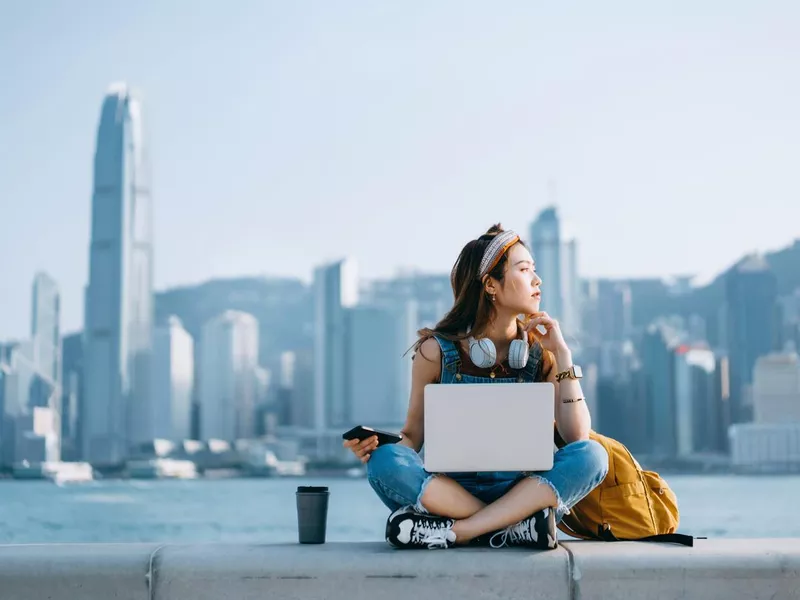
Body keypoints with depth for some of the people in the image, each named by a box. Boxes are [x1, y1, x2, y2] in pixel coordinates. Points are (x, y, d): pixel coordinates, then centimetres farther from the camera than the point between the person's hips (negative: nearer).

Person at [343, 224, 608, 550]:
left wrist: (562, 353, -9)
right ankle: (515, 528, -28)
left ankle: (455, 532, -30)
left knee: (592, 455, -26)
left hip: (519, 493, 2)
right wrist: (376, 447, -18)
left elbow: (577, 436, -5)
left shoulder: (539, 350, 3)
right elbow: (413, 434, 4)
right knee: (386, 462, -30)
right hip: (448, 490, -1)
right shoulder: (437, 351, 0)